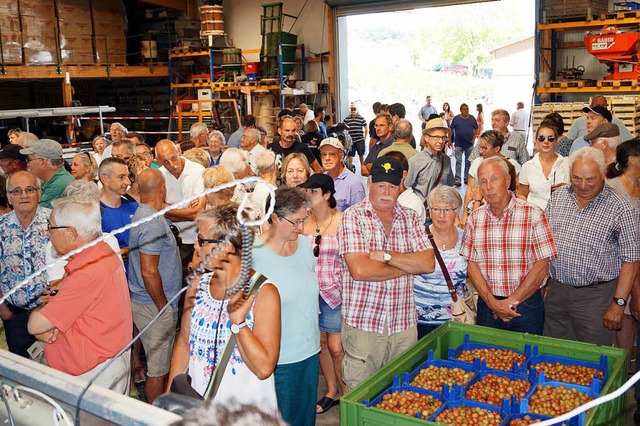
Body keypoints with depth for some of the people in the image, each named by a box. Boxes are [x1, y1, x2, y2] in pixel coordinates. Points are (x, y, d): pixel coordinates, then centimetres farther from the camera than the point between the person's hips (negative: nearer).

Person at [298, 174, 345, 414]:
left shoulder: (341, 220, -10)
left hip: (335, 290, -4)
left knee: (336, 347, -2)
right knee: (320, 343, 13)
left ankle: (348, 395, 20)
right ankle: (332, 392, 31)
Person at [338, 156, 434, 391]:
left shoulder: (410, 217, 9)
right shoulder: (353, 217, -5)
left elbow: (428, 263, -3)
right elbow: (359, 270, -18)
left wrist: (385, 255, -13)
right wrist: (408, 266, -7)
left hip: (404, 324, 4)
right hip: (363, 324, -4)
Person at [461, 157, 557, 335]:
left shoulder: (533, 214, -7)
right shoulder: (475, 218, 3)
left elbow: (542, 267, -10)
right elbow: (472, 264, 1)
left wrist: (511, 302, -12)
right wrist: (492, 301, -11)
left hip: (526, 305, -3)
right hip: (487, 304, 3)